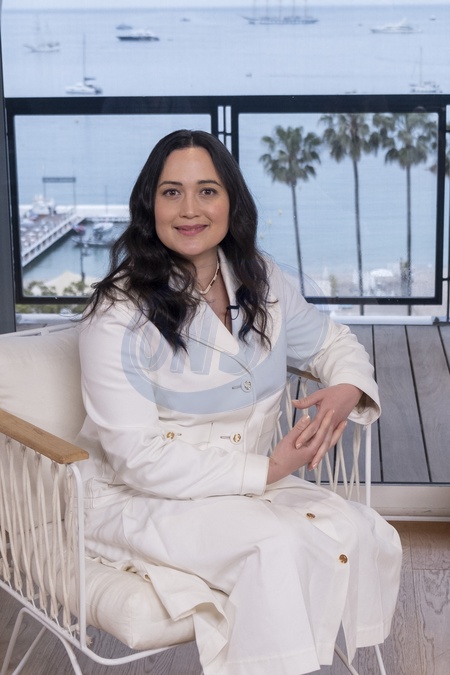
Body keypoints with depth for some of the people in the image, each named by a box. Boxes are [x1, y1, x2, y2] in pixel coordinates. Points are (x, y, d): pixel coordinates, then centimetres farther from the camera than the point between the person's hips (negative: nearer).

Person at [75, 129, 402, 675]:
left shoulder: (261, 283, 2)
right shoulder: (119, 315, -17)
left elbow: (329, 341, 16)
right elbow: (139, 457, -19)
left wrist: (348, 389, -9)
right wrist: (266, 471, -22)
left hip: (251, 481, 6)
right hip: (141, 498, -6)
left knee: (368, 537, -15)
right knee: (281, 547, -31)